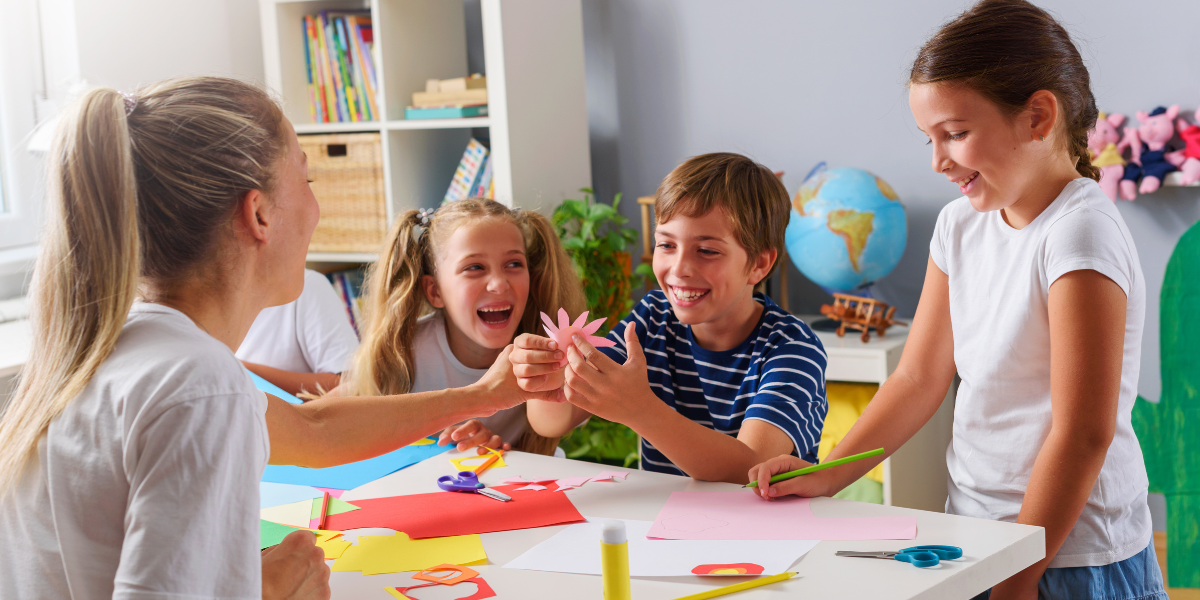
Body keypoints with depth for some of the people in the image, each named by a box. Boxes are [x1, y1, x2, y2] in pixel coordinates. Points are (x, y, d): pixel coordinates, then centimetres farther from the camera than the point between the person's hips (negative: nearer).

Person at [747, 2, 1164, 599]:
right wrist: (827, 476, -1)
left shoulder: (1080, 233, -18)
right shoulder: (960, 225, 5)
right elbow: (919, 379, 9)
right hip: (972, 530, 6)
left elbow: (1083, 433, -20)